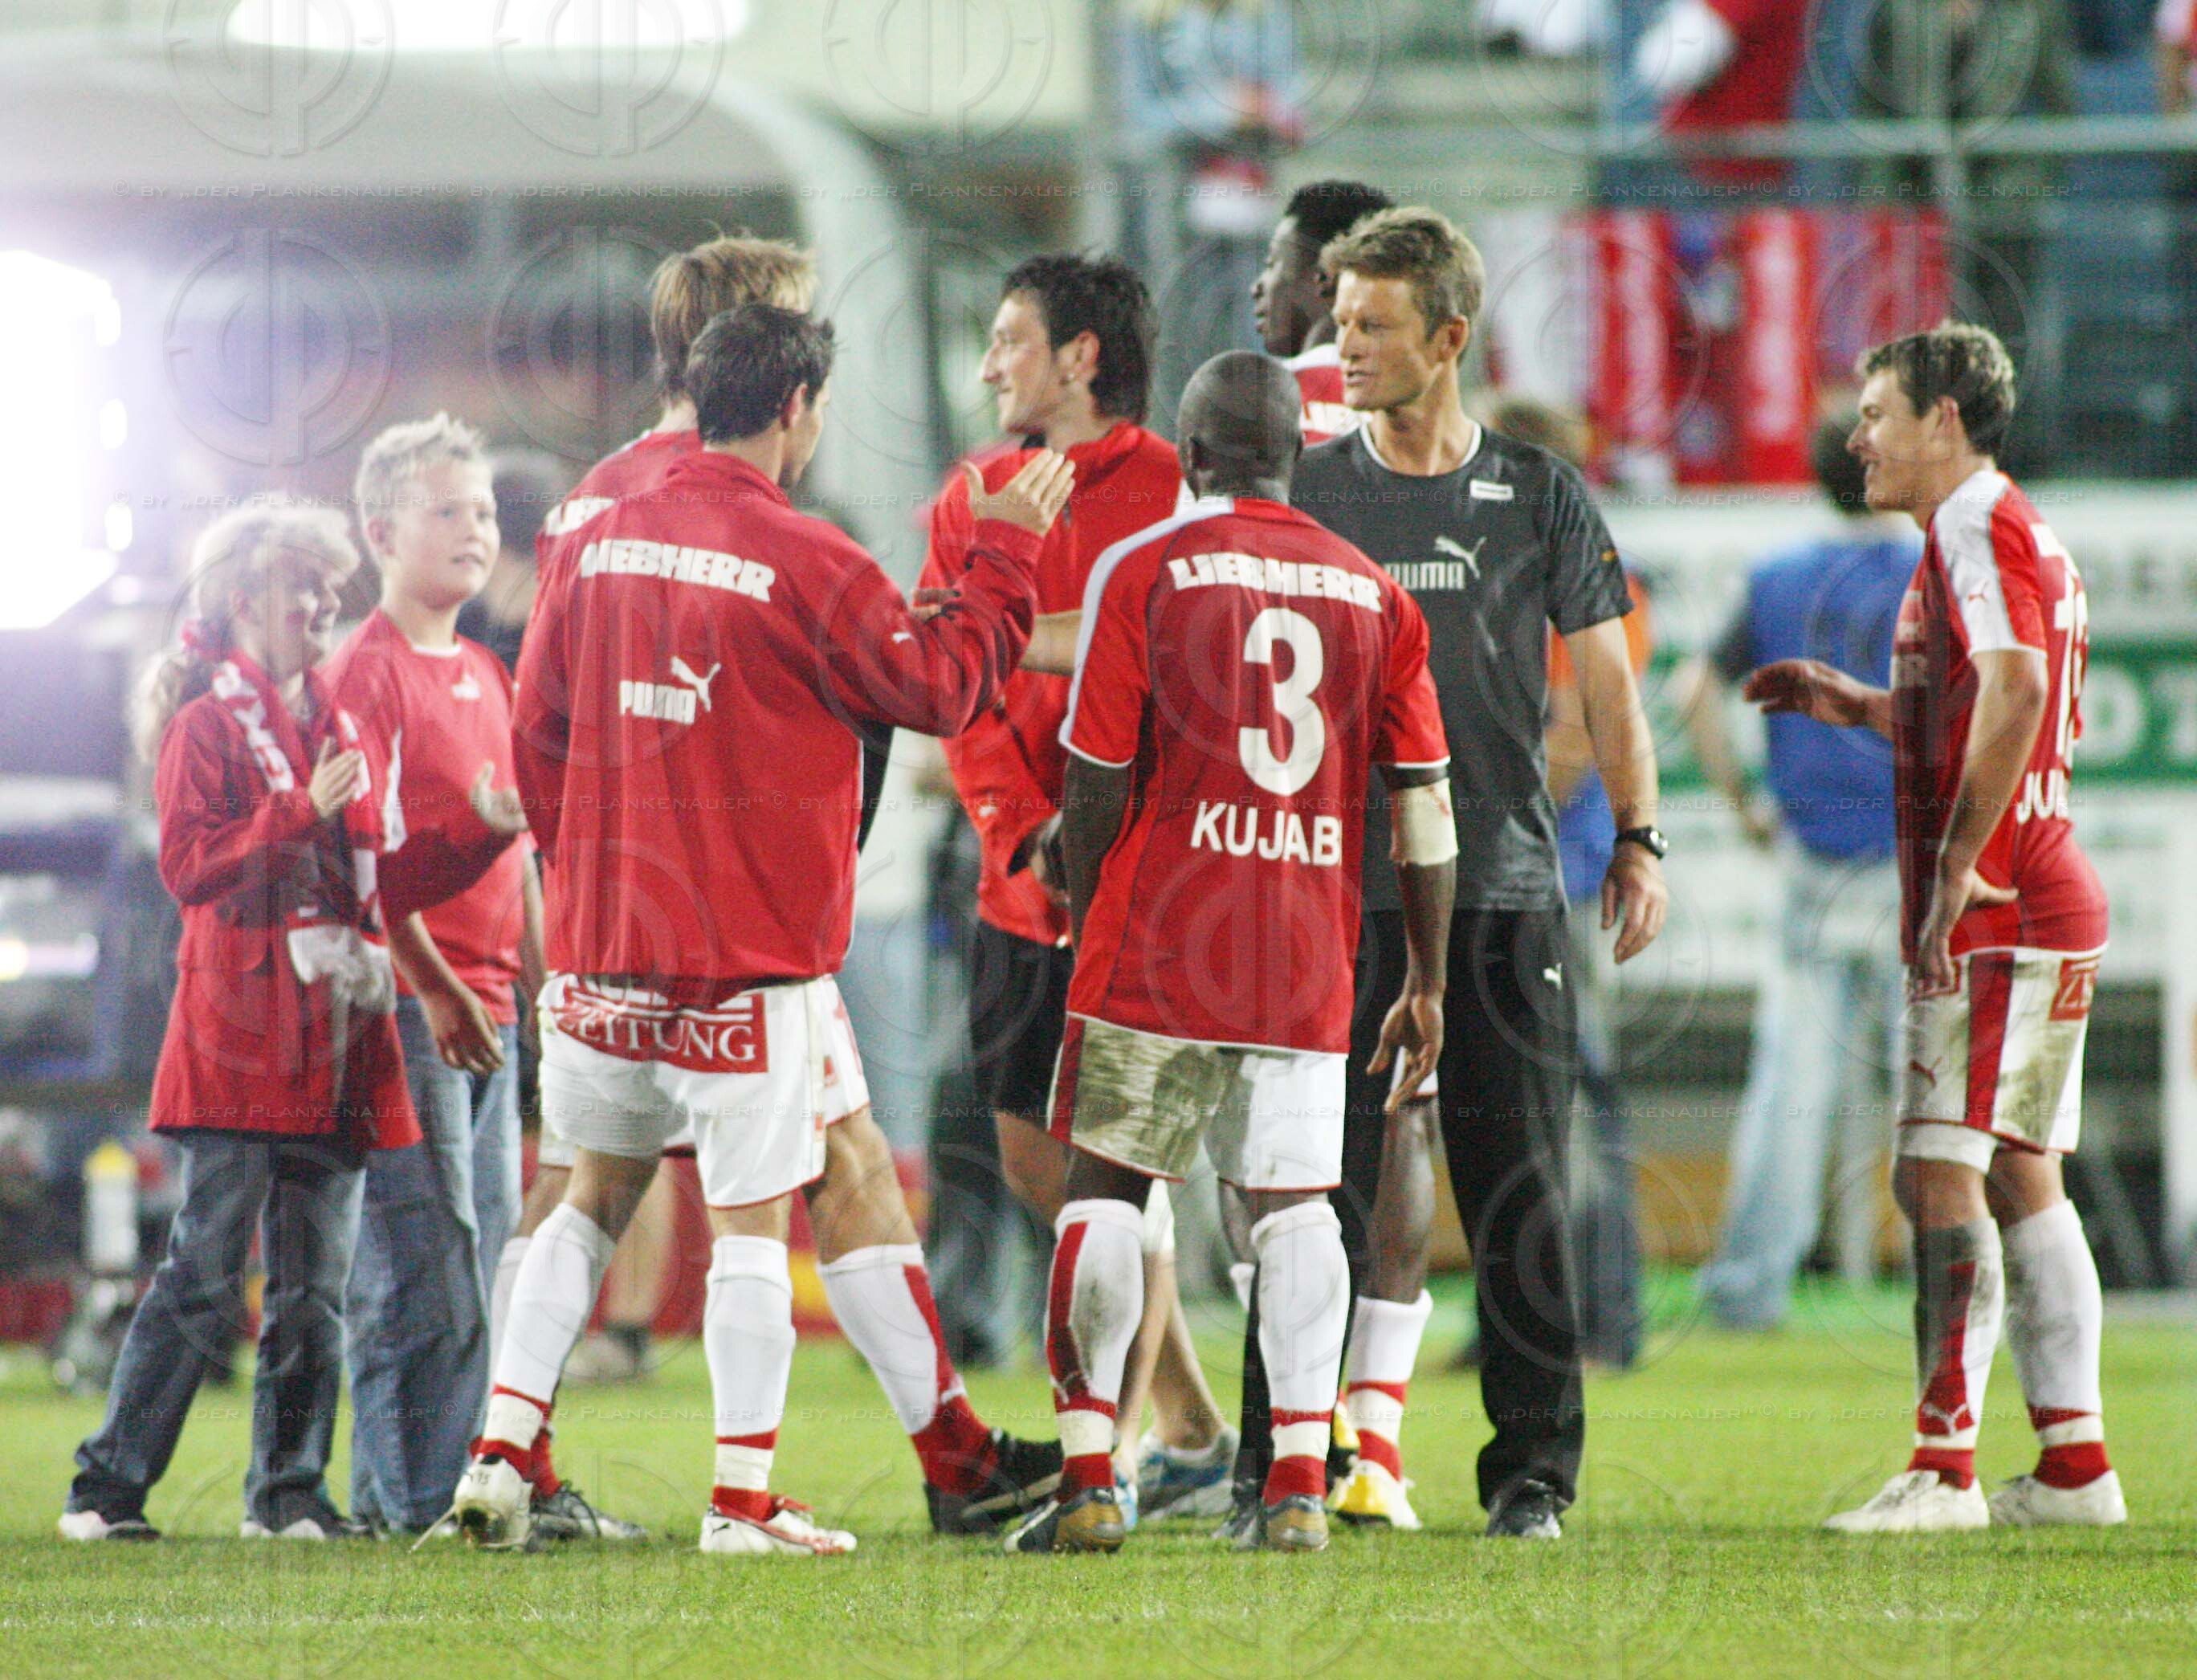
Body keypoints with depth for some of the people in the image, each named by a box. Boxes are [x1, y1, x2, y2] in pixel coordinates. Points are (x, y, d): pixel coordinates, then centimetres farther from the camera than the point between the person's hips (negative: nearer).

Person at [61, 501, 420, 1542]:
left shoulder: (343, 733, 18)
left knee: (314, 1289, 6)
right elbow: (188, 866, -12)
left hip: (333, 1051, 7)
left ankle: (288, 1492, 12)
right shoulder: (208, 726, -2)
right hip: (239, 1047, -7)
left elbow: (377, 872, 26)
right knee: (205, 1282, -9)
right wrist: (301, 811, -19)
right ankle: (107, 1486, -4)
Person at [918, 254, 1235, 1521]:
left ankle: (1110, 1459, -3)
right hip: (1023, 884, 8)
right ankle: (1192, 1429, 24)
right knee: (1034, 1155, 11)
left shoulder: (1170, 494, -9)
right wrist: (1024, 829, -7)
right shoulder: (973, 502, 12)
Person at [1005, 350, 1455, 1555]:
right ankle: (1300, 1484, -3)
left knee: (1105, 1186, 5)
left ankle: (1087, 1478, 2)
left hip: (1158, 947, -3)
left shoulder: (1141, 571, -2)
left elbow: (1097, 780, -3)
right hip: (1307, 959, 3)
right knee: (1293, 1204, 5)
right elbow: (1424, 801, 7)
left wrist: (1087, 927, 12)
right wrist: (1427, 985, 13)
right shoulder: (1372, 593, 8)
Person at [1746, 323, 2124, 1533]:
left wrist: (1954, 871, -26)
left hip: (1991, 916, -10)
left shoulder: (1975, 528, -11)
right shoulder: (2010, 531, 20)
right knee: (2021, 1176, 11)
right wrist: (1861, 709, 22)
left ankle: (1944, 1465, -15)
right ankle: (2075, 1461, 12)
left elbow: (2015, 689, -26)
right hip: (2051, 908, 10)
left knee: (1940, 1173, -11)